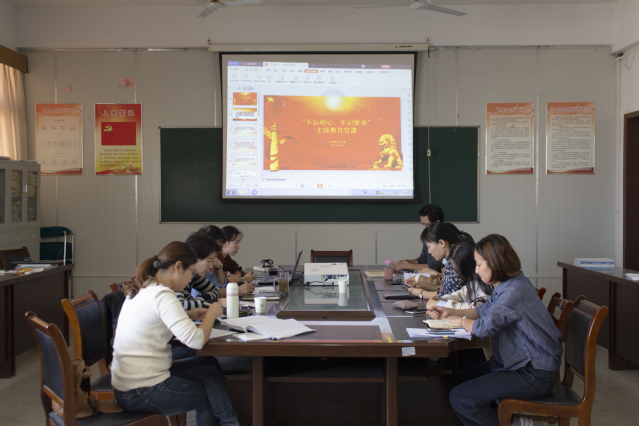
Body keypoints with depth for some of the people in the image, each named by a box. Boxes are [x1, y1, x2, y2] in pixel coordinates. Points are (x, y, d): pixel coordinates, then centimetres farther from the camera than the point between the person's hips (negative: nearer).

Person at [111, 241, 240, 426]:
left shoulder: (142, 289, 8)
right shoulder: (162, 296, -20)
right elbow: (196, 340, -26)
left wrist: (188, 315, 13)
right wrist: (211, 314, -7)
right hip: (142, 393, -8)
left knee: (209, 366, 12)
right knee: (212, 396, 12)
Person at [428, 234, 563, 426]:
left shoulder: (515, 291, -25)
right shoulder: (507, 285, 6)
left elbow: (484, 328, -26)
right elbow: (484, 310, 20)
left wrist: (460, 320, -5)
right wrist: (450, 311, 9)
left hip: (534, 375, -10)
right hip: (519, 362, 10)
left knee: (460, 398, -13)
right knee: (459, 380, 14)